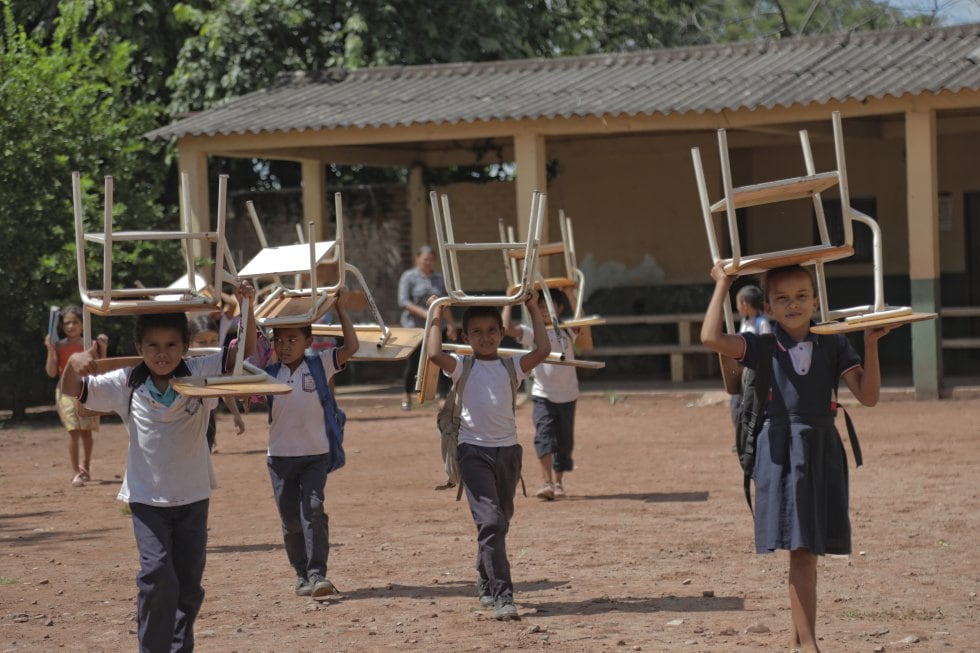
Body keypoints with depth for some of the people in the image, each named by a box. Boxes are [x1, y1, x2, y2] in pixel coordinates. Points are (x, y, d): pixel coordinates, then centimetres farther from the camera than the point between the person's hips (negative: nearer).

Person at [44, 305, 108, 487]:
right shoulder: (58, 346, 1)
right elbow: (52, 373, -4)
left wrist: (103, 349, -5)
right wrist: (50, 350, -13)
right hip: (67, 391, -2)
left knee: (86, 431, 7)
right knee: (74, 432, -11)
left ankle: (85, 466, 30)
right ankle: (77, 473, -6)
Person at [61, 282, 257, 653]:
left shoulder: (200, 375, -5)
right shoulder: (126, 384, -5)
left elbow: (245, 352, -8)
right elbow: (71, 390, -4)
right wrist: (74, 364, -26)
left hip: (193, 496, 2)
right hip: (148, 498, -2)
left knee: (189, 583, 9)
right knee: (157, 575, -16)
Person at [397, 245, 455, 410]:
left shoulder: (439, 279, 13)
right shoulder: (409, 277, -1)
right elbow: (403, 302, -10)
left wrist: (451, 324, 15)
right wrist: (423, 312, -21)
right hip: (414, 327, -3)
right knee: (413, 363, 3)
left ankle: (444, 399, -11)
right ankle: (407, 397, 25)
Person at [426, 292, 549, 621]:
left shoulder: (511, 366, 8)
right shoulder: (462, 367, 1)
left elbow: (542, 350, -6)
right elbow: (434, 354, -17)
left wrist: (534, 310, 0)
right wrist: (435, 317, -6)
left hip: (507, 450, 4)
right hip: (474, 450, -4)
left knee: (499, 520, 17)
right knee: (490, 522, -17)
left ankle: (486, 582, 38)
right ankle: (502, 596, -21)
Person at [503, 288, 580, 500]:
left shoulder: (568, 331, 4)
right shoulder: (533, 333, -2)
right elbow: (507, 327, -13)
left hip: (567, 396, 2)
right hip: (542, 396, -2)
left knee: (564, 442, 10)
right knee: (544, 436, -20)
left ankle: (558, 482, 23)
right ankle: (546, 482, -25)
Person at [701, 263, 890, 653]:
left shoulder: (833, 346, 5)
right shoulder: (761, 346, 1)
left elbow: (868, 396, -2)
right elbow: (711, 338, -17)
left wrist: (871, 344, -11)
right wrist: (722, 284, -8)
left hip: (822, 452, 2)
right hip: (781, 453, -2)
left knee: (808, 550, 8)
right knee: (800, 550, -6)